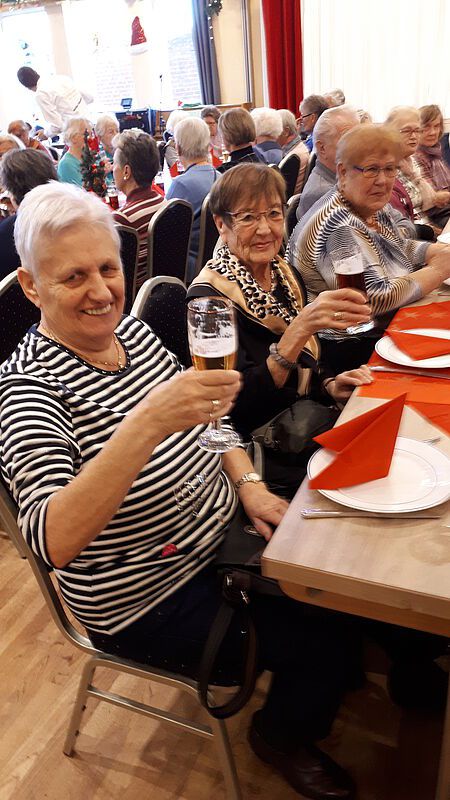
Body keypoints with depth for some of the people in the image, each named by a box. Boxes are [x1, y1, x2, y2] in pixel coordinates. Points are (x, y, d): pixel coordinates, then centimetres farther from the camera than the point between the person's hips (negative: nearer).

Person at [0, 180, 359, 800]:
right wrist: (145, 423, -48)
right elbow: (54, 542, -39)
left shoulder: (130, 328, -3)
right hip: (153, 600, -6)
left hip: (224, 529, 7)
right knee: (323, 638, -4)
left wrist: (248, 483, -4)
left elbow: (204, 416, 10)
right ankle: (283, 735, 30)